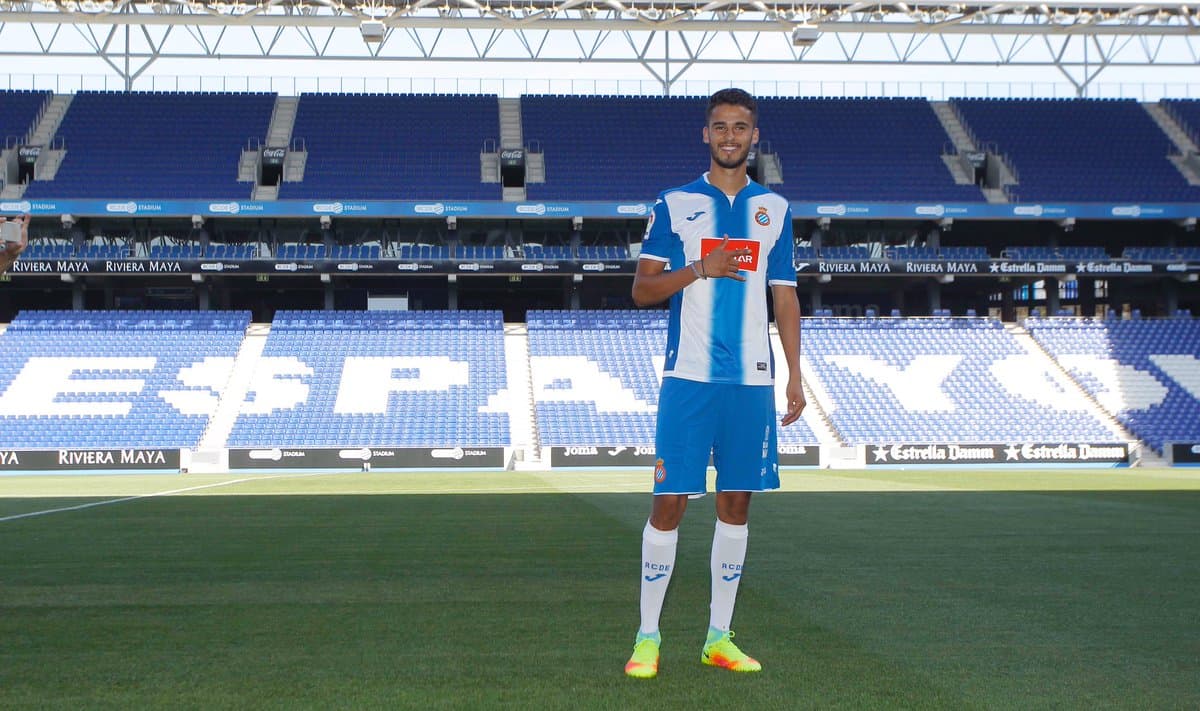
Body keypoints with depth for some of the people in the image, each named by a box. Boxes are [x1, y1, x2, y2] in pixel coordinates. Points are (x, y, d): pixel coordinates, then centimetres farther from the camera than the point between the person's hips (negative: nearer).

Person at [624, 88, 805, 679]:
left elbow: (786, 298, 12)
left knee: (736, 502, 6)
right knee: (669, 501, -4)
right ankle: (648, 635, 7)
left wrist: (795, 377, 5)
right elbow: (642, 290, 2)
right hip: (688, 377, -3)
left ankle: (718, 637, 16)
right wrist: (700, 269, -13)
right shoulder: (674, 205, 4)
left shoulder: (774, 209, 11)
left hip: (752, 380, 3)